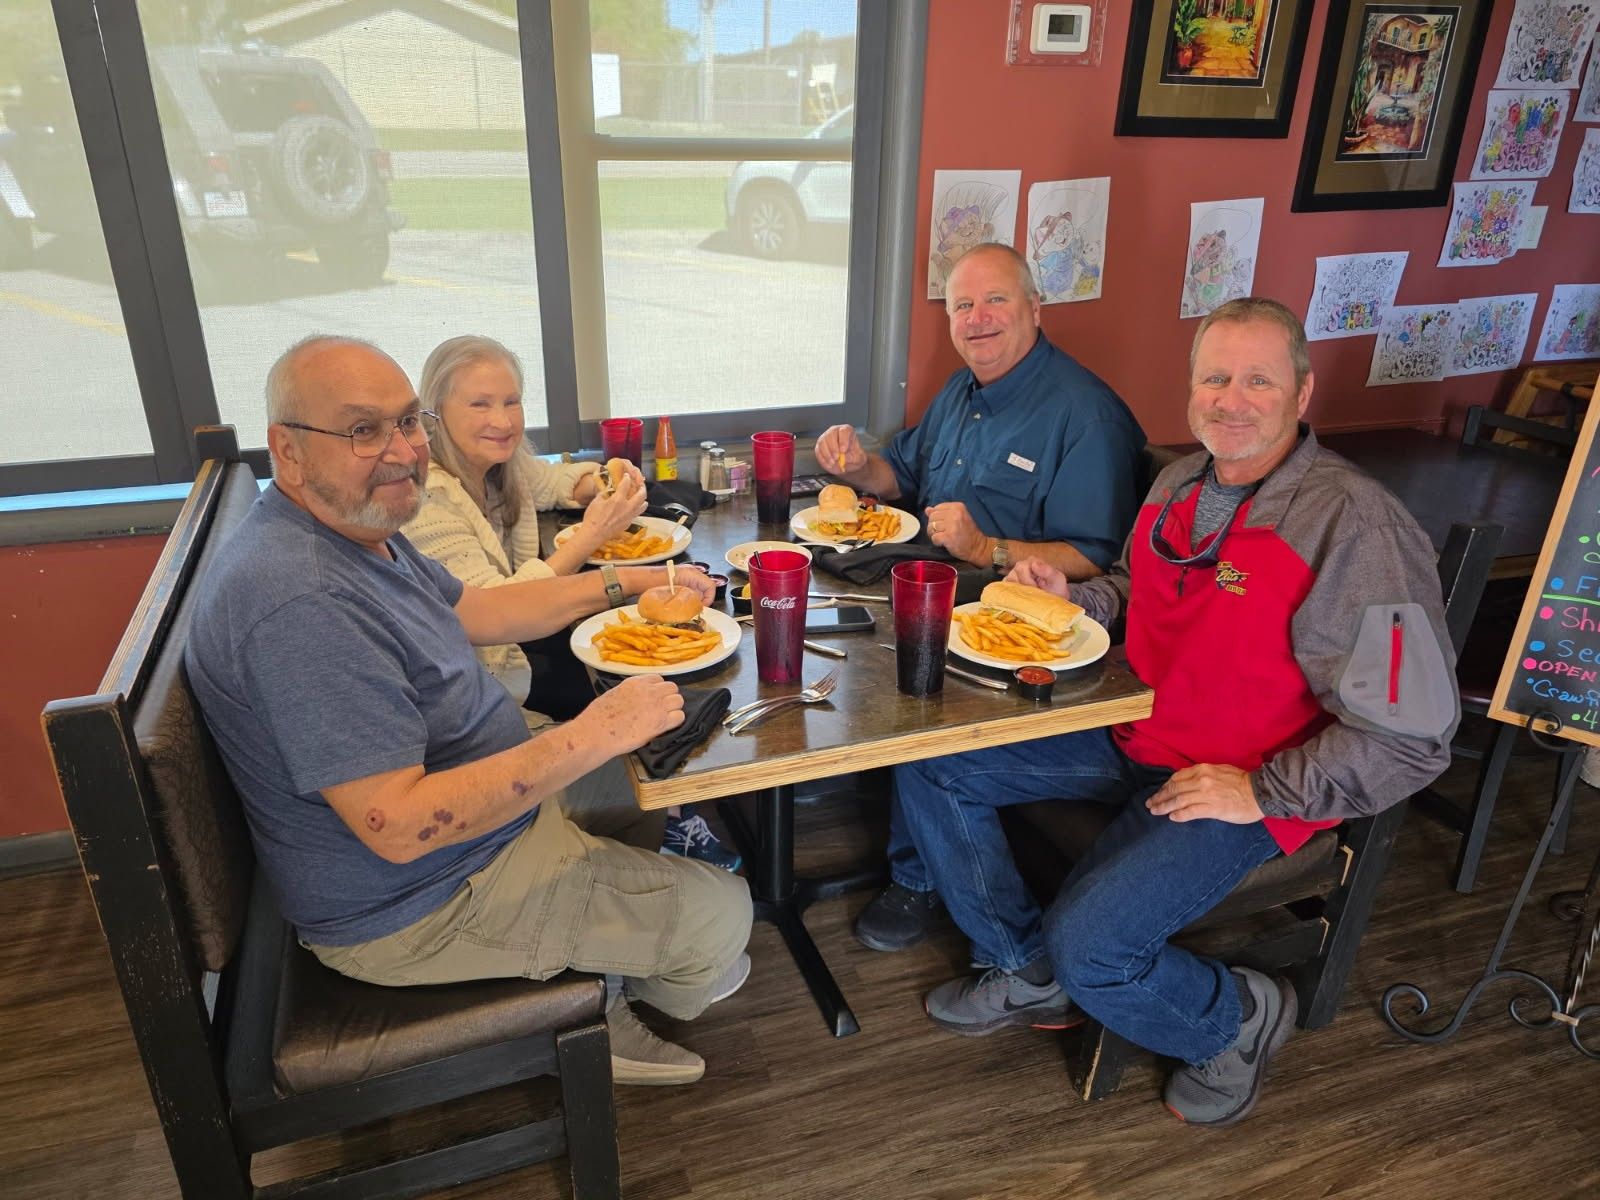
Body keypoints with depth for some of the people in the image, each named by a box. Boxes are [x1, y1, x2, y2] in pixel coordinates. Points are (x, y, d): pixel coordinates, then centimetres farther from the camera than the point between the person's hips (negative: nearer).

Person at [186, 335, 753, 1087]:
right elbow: (399, 826, -35)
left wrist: (627, 582, 9)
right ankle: (611, 1000, 31)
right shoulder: (298, 602, -33)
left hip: (481, 796, 11)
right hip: (416, 902, -10)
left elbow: (476, 612, 14)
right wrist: (592, 735, -32)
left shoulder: (355, 528, 1)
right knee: (720, 913, -4)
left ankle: (596, 1009, 33)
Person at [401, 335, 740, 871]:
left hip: (517, 636, 8)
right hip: (481, 678, -8)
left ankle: (672, 813, 5)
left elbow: (554, 481, 20)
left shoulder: (503, 461, -1)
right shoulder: (427, 498, -25)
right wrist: (590, 535, -31)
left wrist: (604, 482, -4)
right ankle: (669, 822, 10)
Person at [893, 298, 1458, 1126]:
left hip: (1243, 786, -7)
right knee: (931, 765, -1)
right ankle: (1027, 974, 16)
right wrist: (1071, 599, 0)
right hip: (1131, 734, 7)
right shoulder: (1180, 484, 1)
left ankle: (1238, 1017, 13)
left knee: (1088, 946, -23)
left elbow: (1411, 739, -19)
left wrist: (1262, 793, -19)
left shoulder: (1356, 527, -20)